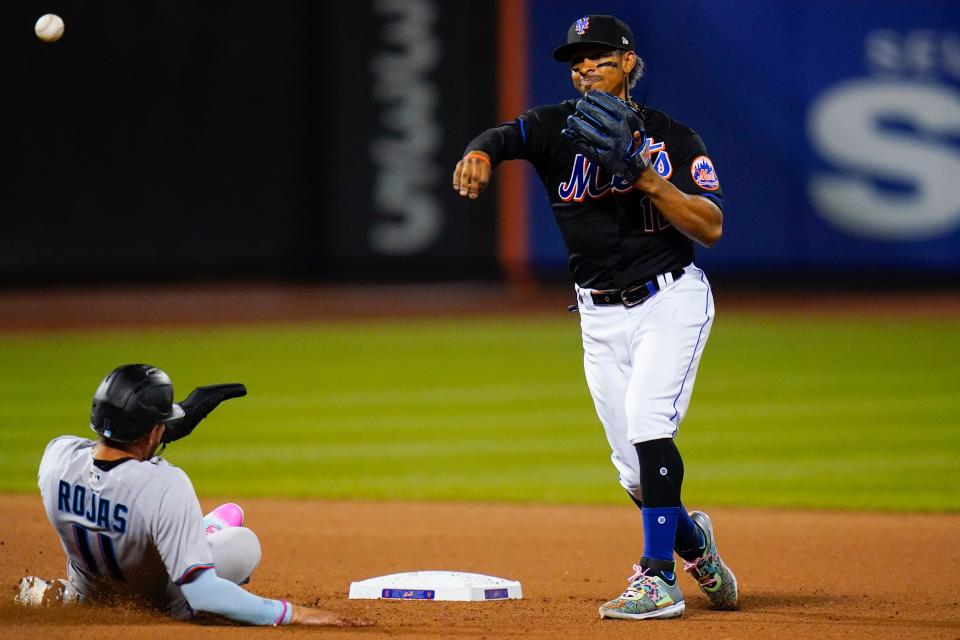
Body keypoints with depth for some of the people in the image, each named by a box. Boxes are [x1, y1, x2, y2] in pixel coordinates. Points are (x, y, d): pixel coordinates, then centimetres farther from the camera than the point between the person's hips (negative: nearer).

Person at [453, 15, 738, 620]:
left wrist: (642, 174, -25)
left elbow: (712, 227, -14)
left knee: (647, 420, -25)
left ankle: (659, 580, -22)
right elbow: (502, 137, -21)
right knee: (635, 470, 4)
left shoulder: (672, 138, -5)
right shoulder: (558, 127, -1)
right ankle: (692, 541, 34)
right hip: (601, 315, 4)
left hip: (671, 301, -3)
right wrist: (479, 155, -44)